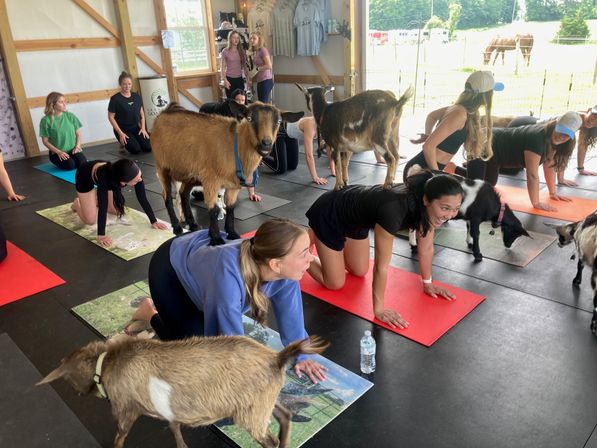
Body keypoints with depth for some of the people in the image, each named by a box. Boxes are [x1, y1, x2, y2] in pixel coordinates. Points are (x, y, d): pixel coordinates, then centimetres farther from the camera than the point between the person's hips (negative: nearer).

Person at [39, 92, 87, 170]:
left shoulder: (70, 116, 2)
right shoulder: (46, 120, -7)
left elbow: (78, 133, 8)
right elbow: (45, 141, -5)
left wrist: (77, 146, -9)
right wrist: (59, 152, -15)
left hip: (72, 149, 2)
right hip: (57, 152, -2)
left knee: (83, 163, -26)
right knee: (70, 165, -29)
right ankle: (59, 161, 7)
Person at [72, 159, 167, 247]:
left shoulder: (135, 173, -36)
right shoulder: (104, 177, -47)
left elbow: (142, 199, -27)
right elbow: (103, 206, -44)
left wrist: (154, 221, -26)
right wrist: (101, 235, -46)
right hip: (85, 176, -4)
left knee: (117, 211, 4)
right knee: (90, 220, -9)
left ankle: (96, 200, 29)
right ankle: (77, 203, 22)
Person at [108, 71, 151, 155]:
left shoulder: (136, 96, 3)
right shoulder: (115, 99, -11)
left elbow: (142, 113, 12)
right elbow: (111, 117, -8)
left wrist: (143, 128, 0)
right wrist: (120, 133, -14)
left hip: (136, 128, 4)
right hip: (123, 130, -4)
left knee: (148, 148, -14)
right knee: (136, 150, -22)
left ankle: (135, 140, 18)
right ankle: (124, 143, 11)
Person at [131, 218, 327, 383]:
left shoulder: (285, 268, -28)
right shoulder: (228, 276, -46)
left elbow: (291, 314, -13)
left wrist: (299, 355, -5)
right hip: (168, 268, -5)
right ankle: (150, 313, 20)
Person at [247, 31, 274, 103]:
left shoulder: (263, 50, -8)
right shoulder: (253, 52, 15)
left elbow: (269, 66, -16)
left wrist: (257, 69, -13)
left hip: (266, 80, -9)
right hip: (259, 81, 9)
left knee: (264, 103, -10)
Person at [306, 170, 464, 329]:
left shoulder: (427, 207, -20)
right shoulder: (395, 209, -42)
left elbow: (426, 248, -4)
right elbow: (381, 265, -34)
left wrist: (427, 283, 7)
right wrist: (378, 309, -25)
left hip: (354, 215, 7)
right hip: (329, 214, -7)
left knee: (360, 272, 20)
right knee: (335, 283, 0)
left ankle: (317, 237, 38)